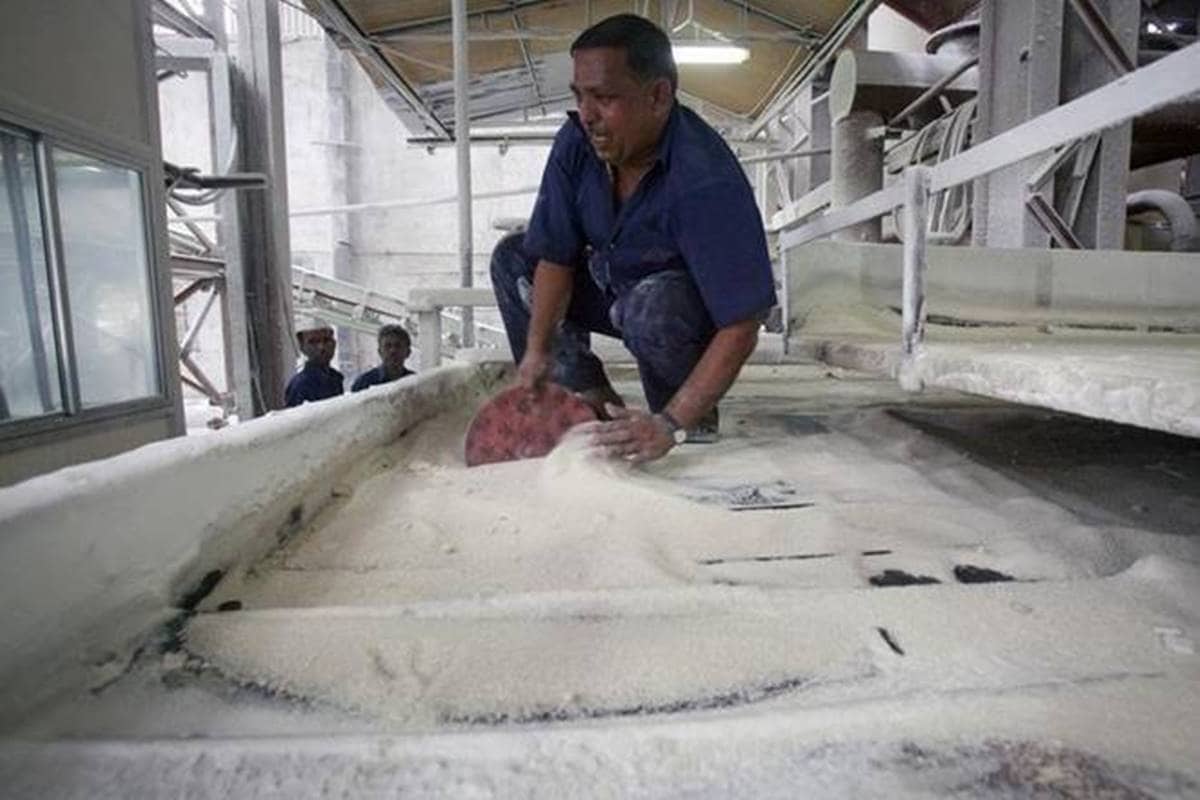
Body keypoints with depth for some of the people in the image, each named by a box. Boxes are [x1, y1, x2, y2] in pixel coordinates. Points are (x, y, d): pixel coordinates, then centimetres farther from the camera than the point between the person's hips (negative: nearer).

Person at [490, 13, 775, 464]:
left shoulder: (707, 181, -34)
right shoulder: (576, 144, -16)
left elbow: (740, 327, -37)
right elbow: (555, 255, -9)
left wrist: (672, 426, -44)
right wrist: (538, 348, -18)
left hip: (691, 304, -6)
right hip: (614, 284, 6)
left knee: (653, 306, -39)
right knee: (511, 258, -5)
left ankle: (694, 417, -9)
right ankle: (591, 397, -5)